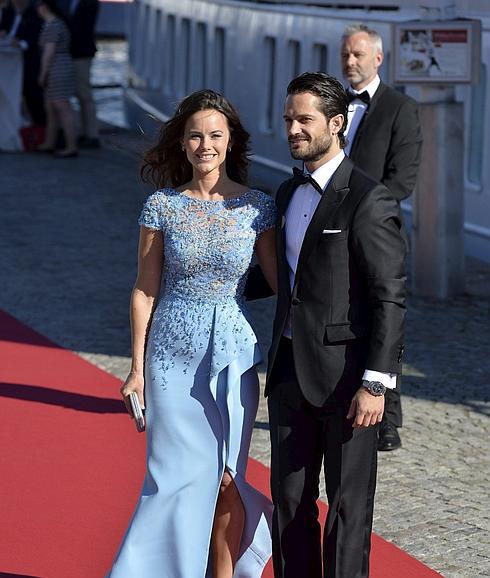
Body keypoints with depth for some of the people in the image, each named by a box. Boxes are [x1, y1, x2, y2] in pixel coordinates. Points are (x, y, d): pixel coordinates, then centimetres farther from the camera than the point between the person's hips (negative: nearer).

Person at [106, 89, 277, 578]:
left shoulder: (256, 207, -1)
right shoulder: (162, 207, -1)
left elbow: (279, 280, 4)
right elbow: (144, 291, 3)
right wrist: (137, 367, 2)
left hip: (233, 353, 0)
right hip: (173, 353, 0)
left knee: (224, 479, 4)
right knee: (179, 474, 1)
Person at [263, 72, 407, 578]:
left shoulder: (368, 200, -13)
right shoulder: (288, 194, 12)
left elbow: (390, 298, -15)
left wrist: (375, 384, -19)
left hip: (345, 375, -7)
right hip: (289, 369, 7)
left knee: (348, 505, 3)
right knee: (289, 501, 11)